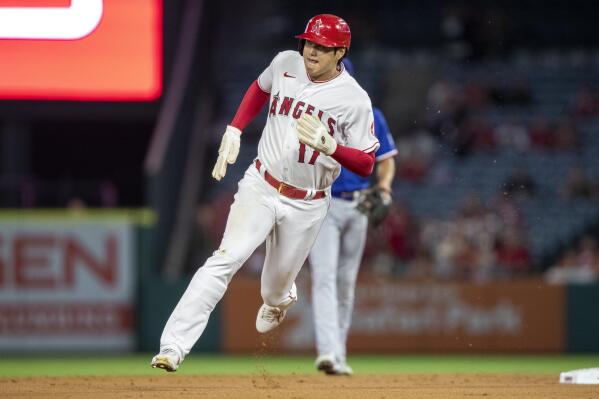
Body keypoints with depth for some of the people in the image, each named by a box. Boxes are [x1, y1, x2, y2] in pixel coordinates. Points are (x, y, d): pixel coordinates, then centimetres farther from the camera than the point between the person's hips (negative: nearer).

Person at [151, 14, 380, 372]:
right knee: (227, 259, -18)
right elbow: (261, 89, 20)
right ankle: (173, 347, -26)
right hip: (260, 187, 1)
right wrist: (234, 130, 9)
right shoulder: (286, 64, -3)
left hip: (307, 205, -1)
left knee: (277, 284, 11)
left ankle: (278, 302, 53)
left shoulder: (355, 100, -13)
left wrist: (330, 146, -30)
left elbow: (366, 165, -12)